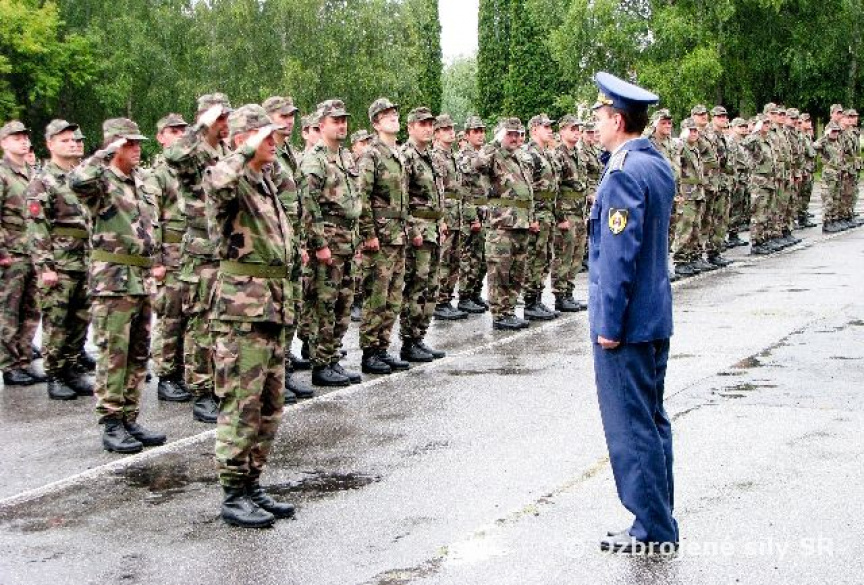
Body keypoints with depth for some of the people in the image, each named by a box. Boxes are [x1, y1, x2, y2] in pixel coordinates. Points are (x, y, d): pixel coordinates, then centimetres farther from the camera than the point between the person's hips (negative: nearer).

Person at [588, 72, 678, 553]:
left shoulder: (624, 174, -19)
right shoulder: (659, 165, 10)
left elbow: (618, 255, -21)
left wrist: (609, 324, -18)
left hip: (627, 322, -10)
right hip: (657, 318, 10)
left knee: (631, 427, -1)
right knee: (652, 421, 16)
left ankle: (653, 530, 7)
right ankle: (660, 523, 26)